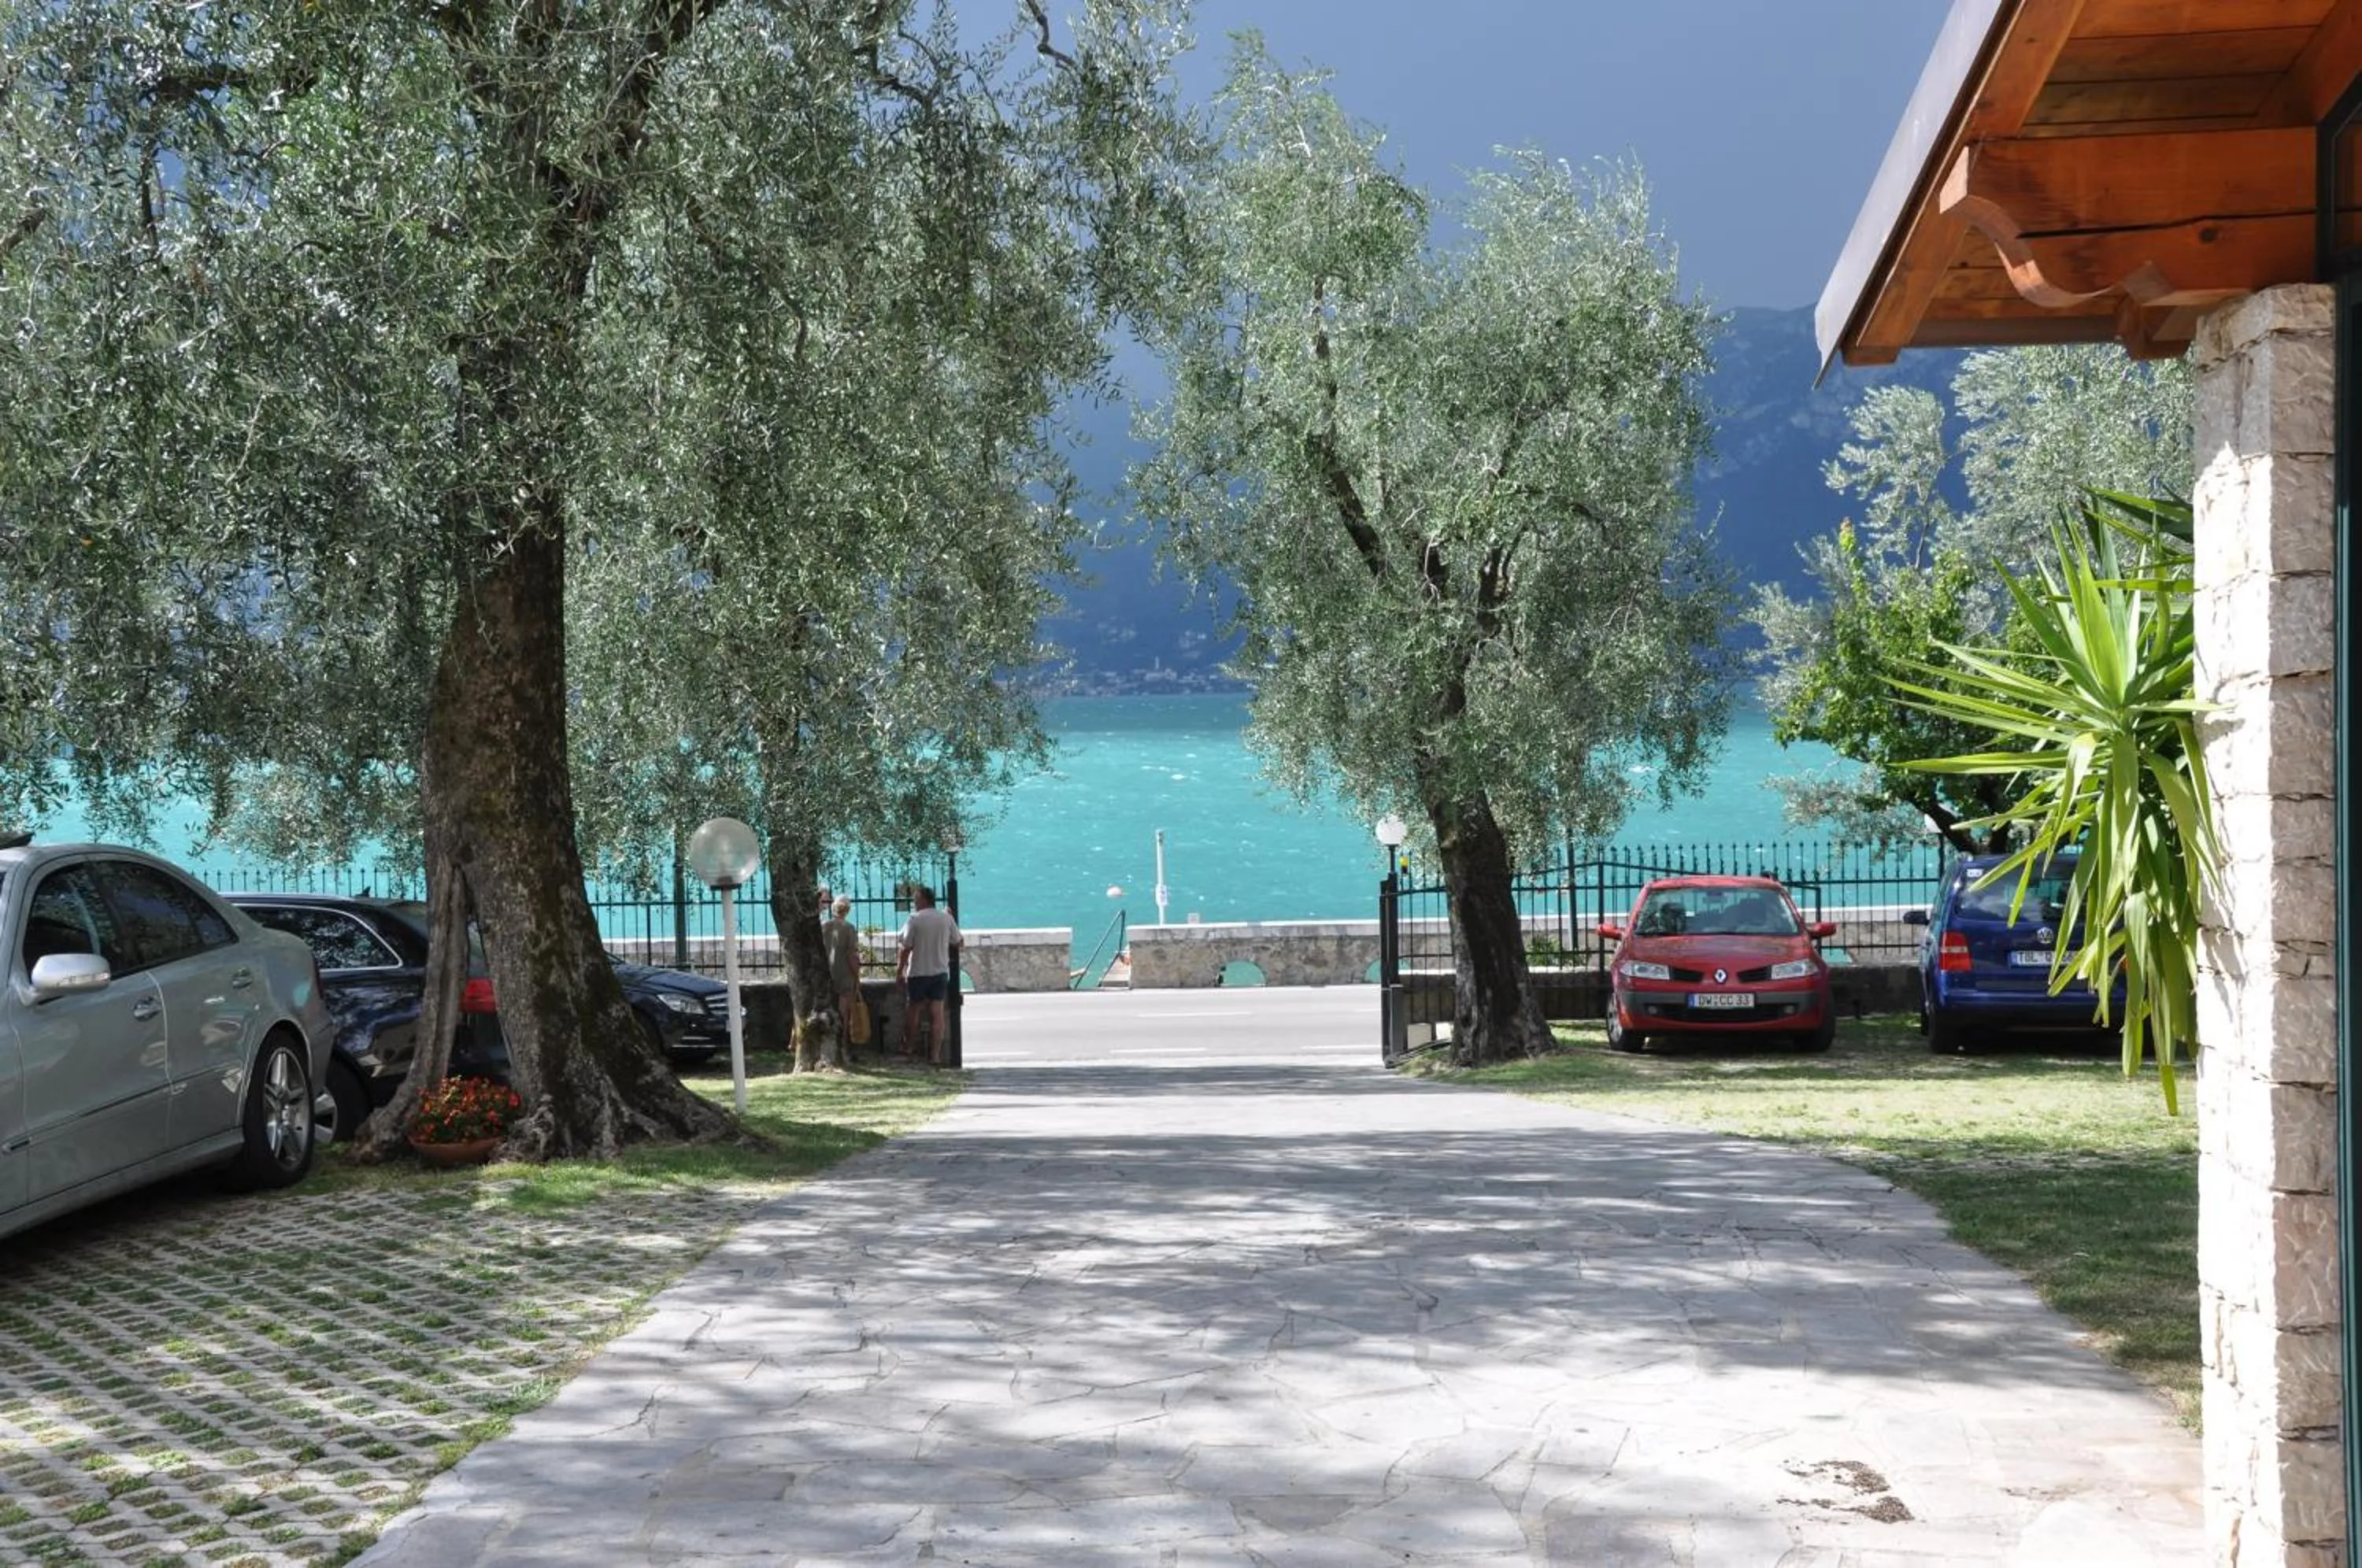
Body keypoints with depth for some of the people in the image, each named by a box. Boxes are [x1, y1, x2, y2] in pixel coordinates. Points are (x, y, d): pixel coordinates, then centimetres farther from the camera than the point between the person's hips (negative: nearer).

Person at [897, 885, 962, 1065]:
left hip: (918, 972, -3)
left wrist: (899, 969, -2)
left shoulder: (915, 920, -11)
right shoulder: (947, 919, 0)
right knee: (937, 1013, 2)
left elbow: (906, 948, -11)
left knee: (912, 1009, 14)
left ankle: (907, 1046, 27)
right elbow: (957, 943, 8)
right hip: (941, 971, 3)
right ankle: (935, 1055, -1)